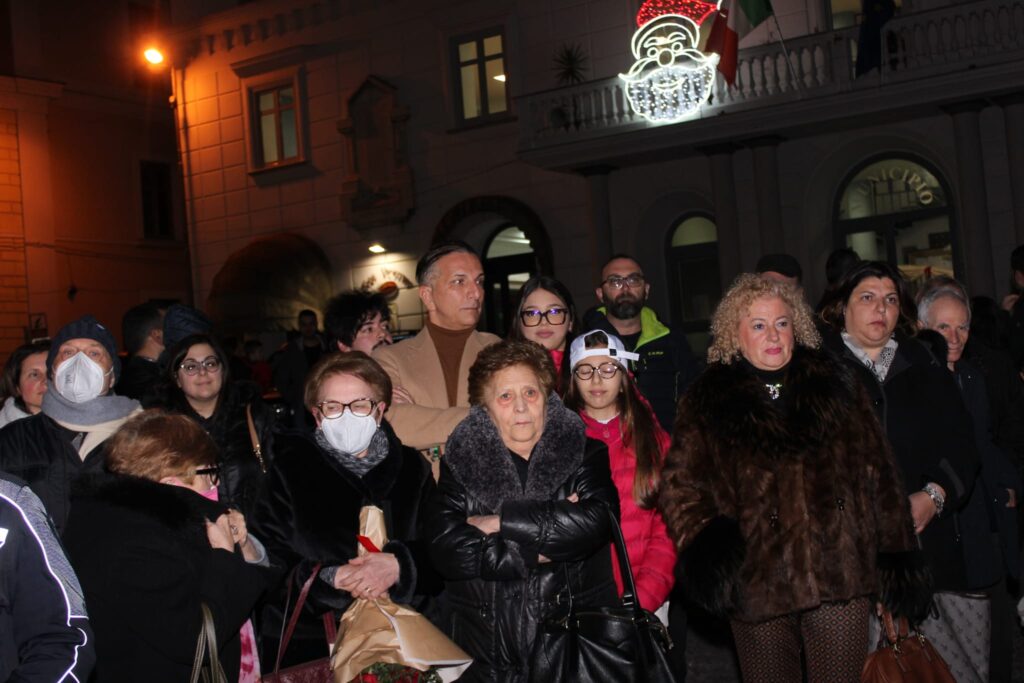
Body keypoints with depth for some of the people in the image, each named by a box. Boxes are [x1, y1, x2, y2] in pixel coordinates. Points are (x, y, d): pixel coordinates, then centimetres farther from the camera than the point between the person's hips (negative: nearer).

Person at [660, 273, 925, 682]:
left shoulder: (834, 384, 9)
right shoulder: (707, 402, 5)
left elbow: (877, 471, 9)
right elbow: (680, 484, 0)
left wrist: (896, 555, 5)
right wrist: (704, 542, -18)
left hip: (840, 576, 1)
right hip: (757, 583, -1)